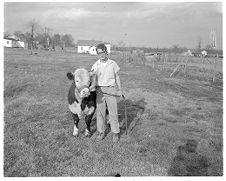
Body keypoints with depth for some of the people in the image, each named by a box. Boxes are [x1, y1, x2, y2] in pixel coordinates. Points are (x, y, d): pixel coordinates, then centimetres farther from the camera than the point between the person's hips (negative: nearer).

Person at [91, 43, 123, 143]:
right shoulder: (96, 65, 3)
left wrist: (120, 90, 10)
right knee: (100, 112, 6)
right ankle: (101, 132, 19)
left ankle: (115, 133, 13)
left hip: (111, 90, -1)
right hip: (99, 90, 1)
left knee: (113, 112, 1)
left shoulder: (112, 63, 2)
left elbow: (117, 77, 9)